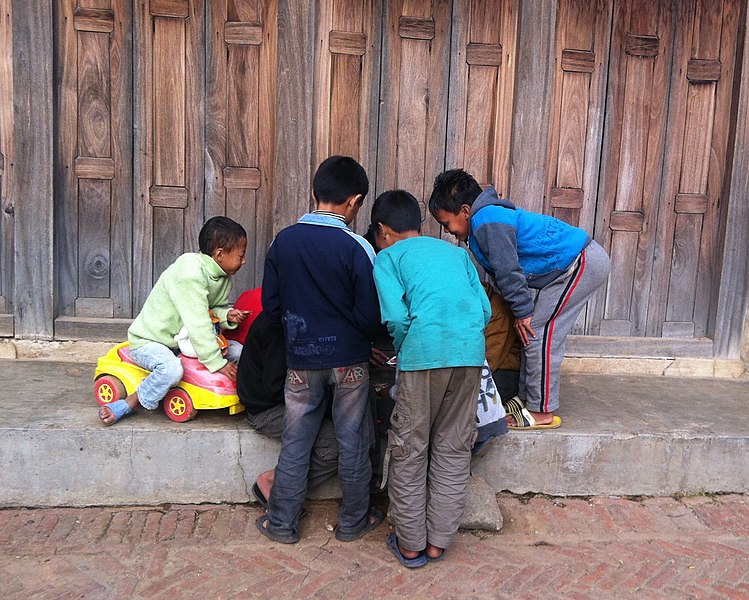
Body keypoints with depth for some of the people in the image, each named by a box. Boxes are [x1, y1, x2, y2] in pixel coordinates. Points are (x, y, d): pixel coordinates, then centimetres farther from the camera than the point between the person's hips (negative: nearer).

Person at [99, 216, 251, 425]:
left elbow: (215, 308, 11)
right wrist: (218, 363, -27)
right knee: (172, 368, -39)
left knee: (240, 351, -3)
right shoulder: (189, 273, -29)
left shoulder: (222, 276, 0)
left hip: (186, 340, 8)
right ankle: (128, 405, -16)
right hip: (149, 340, -8)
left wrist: (226, 315, -14)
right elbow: (198, 325, -31)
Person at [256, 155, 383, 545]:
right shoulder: (357, 248, -15)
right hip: (348, 360, -2)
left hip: (301, 360, 3)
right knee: (353, 443, 13)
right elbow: (370, 315, -13)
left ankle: (281, 523, 25)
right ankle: (353, 521, 28)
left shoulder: (284, 241, -4)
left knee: (295, 443, 14)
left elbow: (270, 303, 2)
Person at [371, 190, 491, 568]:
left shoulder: (388, 257, 11)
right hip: (471, 351, 5)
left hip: (424, 352, -4)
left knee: (409, 451, 11)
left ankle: (410, 545, 22)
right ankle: (438, 541, 25)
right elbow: (485, 309, 14)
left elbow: (396, 317, -5)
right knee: (453, 449, 15)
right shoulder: (456, 252, 24)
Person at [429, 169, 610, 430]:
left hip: (582, 264, -10)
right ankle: (527, 398, 21)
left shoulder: (487, 222, -19)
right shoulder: (491, 217, 14)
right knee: (533, 332, 12)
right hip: (581, 261, 10)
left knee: (539, 333, -9)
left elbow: (508, 271, -19)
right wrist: (522, 310, 19)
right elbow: (502, 273, 17)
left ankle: (542, 412, 0)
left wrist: (523, 311, -11)